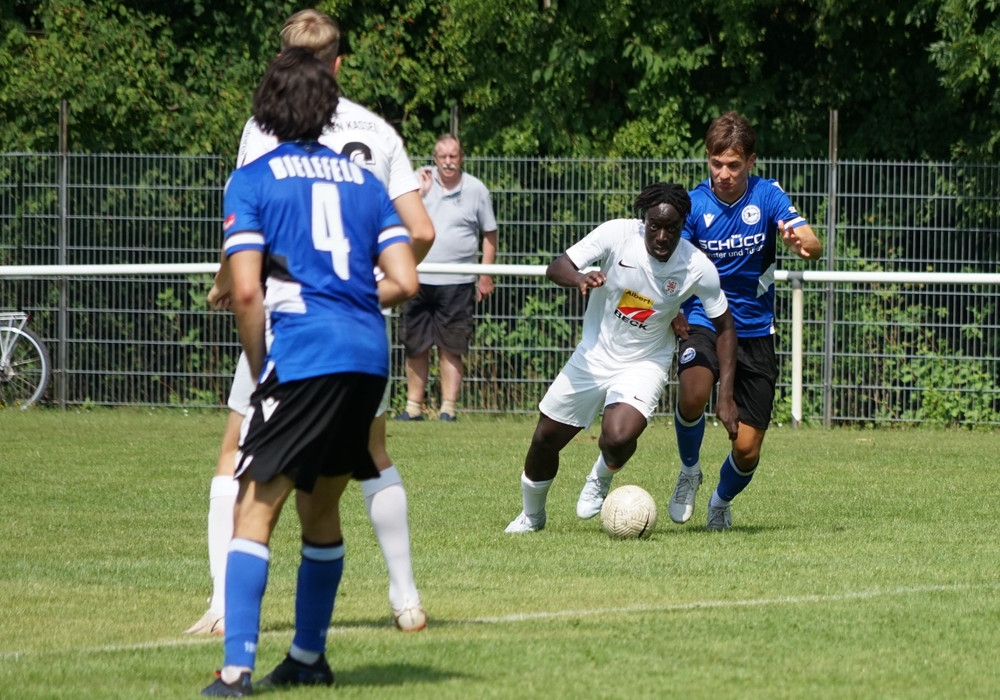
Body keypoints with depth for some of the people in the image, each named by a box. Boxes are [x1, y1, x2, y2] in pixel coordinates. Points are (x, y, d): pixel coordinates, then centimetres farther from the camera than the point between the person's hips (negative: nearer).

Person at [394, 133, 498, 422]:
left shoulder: (476, 190, 2)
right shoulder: (421, 180, 4)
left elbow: (489, 233, 9)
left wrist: (485, 276, 5)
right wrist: (420, 192, -13)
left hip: (457, 282, -2)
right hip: (418, 278, 2)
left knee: (451, 348, -3)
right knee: (415, 347, 6)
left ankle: (448, 408, 1)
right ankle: (414, 406, 14)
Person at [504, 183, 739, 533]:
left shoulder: (698, 268, -20)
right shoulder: (617, 234, -21)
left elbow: (724, 327, -7)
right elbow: (555, 268, -20)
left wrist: (726, 397, -10)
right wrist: (579, 278, -45)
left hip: (643, 363, -2)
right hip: (593, 356, 2)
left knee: (619, 438, -28)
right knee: (545, 440, 9)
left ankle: (600, 479, 10)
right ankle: (531, 515, 39)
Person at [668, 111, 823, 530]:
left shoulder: (768, 196, -5)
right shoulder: (693, 205, -7)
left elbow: (814, 247, -16)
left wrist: (801, 243, -41)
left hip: (755, 331, 1)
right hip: (703, 323, -1)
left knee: (747, 449, -1)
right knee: (692, 397, -34)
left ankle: (721, 502, 34)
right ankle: (689, 472, -3)